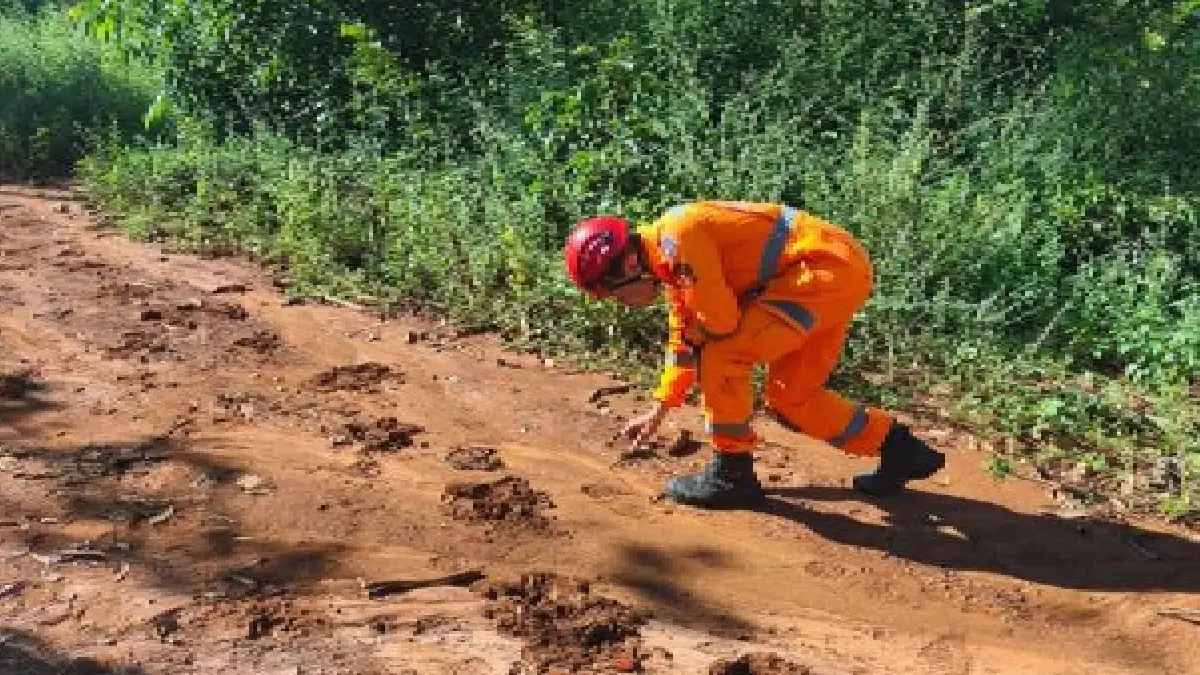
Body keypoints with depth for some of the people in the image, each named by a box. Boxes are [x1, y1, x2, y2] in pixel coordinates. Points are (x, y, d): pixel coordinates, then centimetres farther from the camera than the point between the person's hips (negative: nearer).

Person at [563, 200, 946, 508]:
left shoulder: (676, 237, -18)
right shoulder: (671, 261, 14)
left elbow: (720, 320, -20)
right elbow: (685, 341, 23)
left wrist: (694, 330, 4)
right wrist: (658, 410, 24)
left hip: (826, 268, -11)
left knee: (722, 354, -11)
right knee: (789, 397, 16)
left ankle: (732, 473, 1)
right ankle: (900, 449, 25)